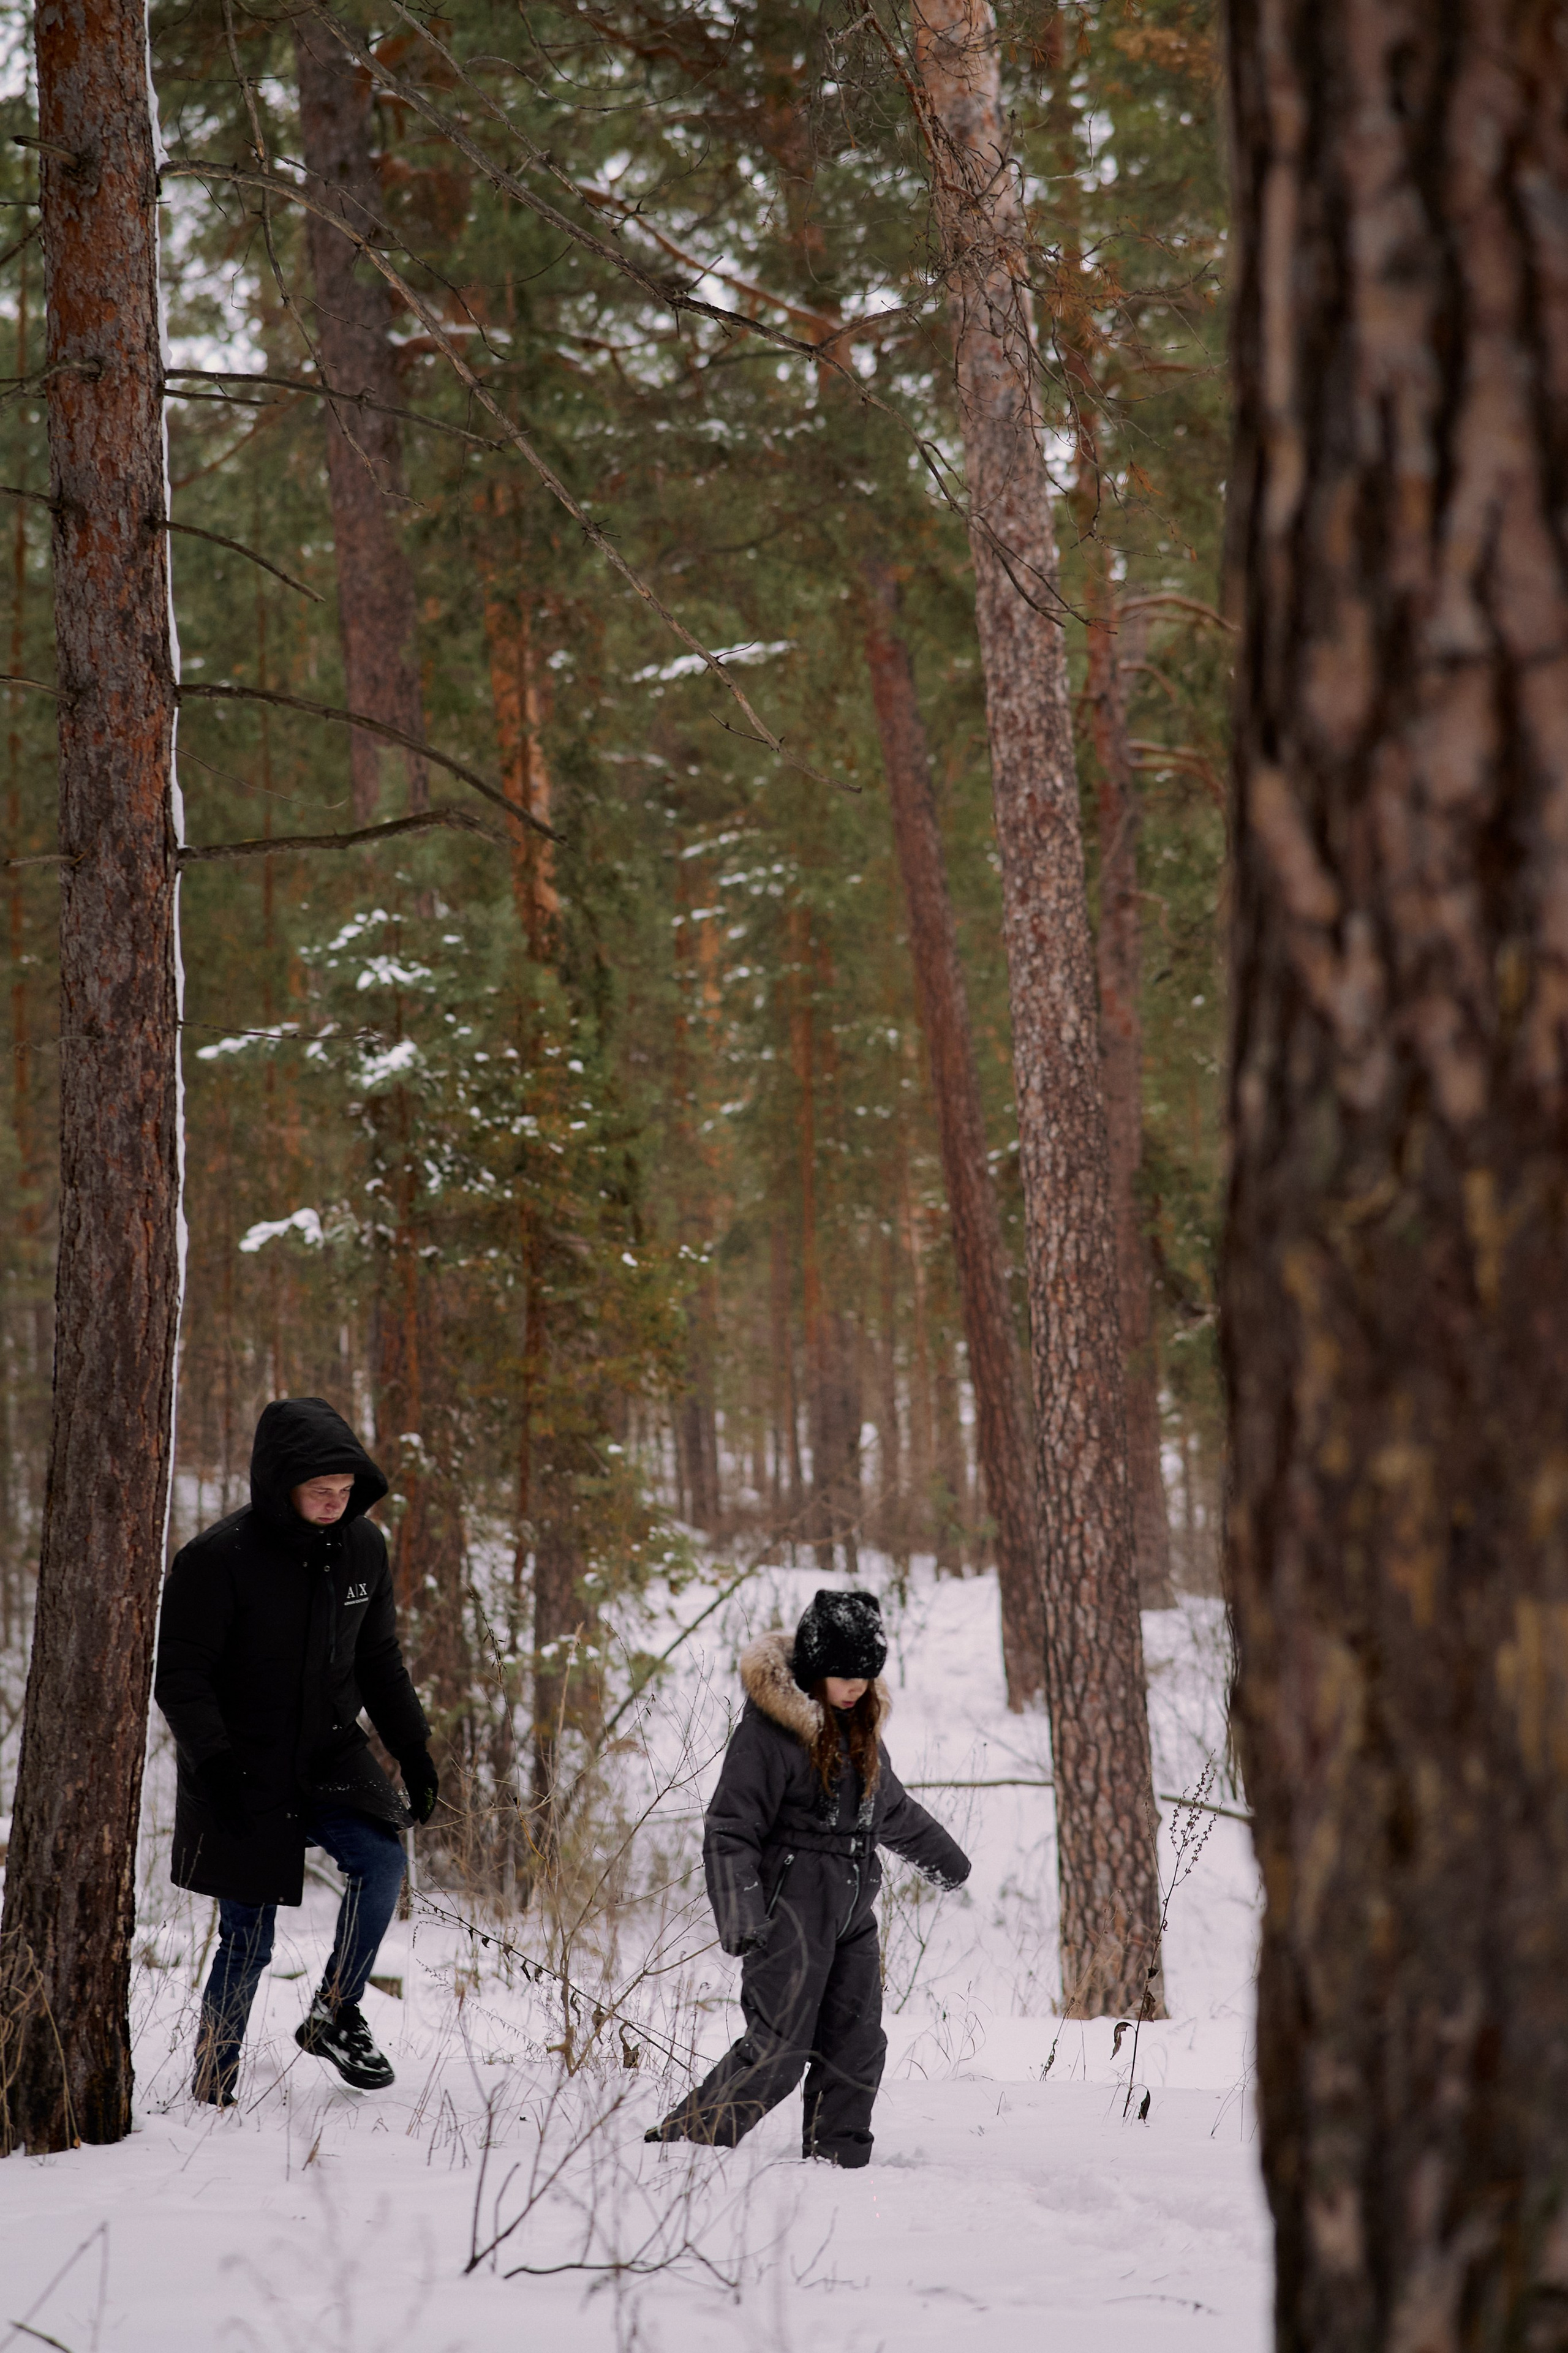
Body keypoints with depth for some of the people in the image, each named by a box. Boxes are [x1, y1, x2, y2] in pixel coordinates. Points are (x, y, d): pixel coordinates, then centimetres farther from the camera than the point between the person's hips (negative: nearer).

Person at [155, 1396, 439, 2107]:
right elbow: (180, 1675, -15)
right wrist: (212, 1760, -27)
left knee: (380, 1861, -20)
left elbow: (379, 1661, 14)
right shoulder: (218, 1558, -17)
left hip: (330, 1755, 4)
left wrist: (413, 1747, 10)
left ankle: (334, 2015, 1)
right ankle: (214, 2080, 17)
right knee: (247, 1936, -1)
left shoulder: (362, 1548, 1)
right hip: (243, 1773, -4)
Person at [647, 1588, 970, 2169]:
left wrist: (943, 1858, 43)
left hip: (851, 1913, 8)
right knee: (777, 2051, -12)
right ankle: (676, 2147, -7)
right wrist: (740, 1916, -25)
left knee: (857, 2048, 3)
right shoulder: (769, 1727, -13)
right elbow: (731, 1829, -15)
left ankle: (839, 2162, 9)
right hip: (791, 1910, -8)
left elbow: (892, 1806, 30)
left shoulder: (860, 1723, 12)